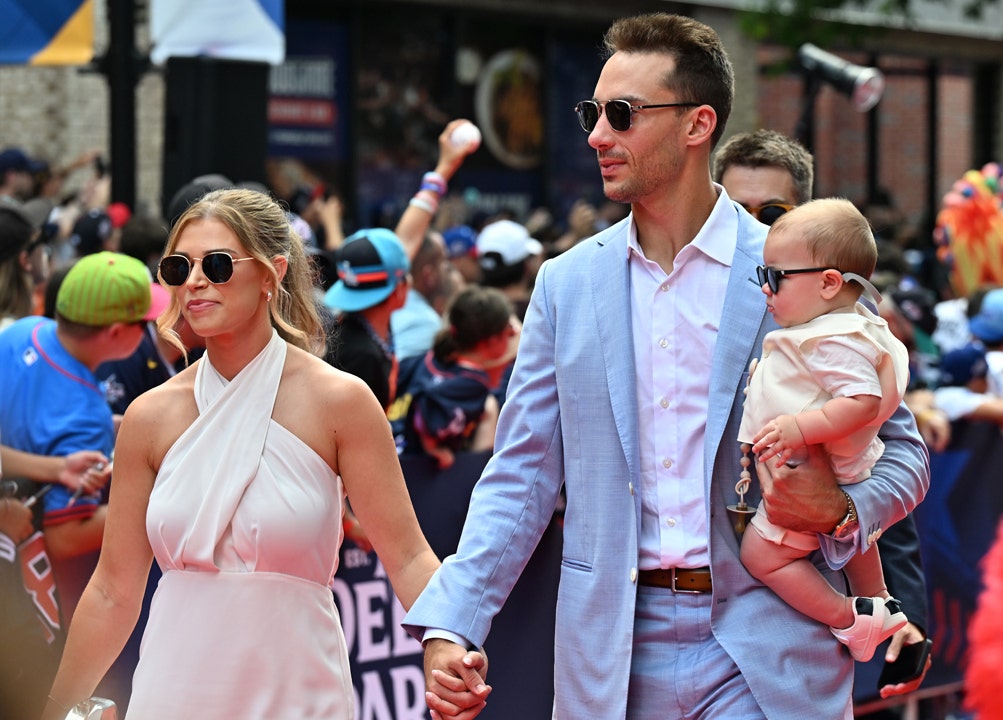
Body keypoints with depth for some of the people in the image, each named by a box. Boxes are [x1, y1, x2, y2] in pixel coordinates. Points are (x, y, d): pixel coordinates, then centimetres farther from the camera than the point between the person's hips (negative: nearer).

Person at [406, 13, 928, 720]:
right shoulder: (567, 283, 8)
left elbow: (900, 449, 4)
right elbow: (522, 475, 7)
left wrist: (842, 511, -18)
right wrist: (450, 625, -5)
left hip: (763, 658, -2)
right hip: (612, 657, 3)